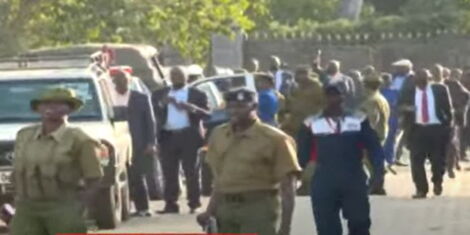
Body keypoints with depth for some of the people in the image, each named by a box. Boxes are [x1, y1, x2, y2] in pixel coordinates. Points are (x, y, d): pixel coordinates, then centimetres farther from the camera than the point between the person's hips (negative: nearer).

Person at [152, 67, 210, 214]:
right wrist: (162, 103, -11)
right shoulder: (159, 94, 16)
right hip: (167, 137, 2)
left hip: (188, 136, -2)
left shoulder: (197, 95, 10)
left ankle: (194, 203, 1)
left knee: (191, 172, -2)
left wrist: (192, 108, -16)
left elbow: (207, 114, -1)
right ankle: (170, 204, 3)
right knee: (169, 173, 0)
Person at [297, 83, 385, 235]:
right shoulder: (312, 124, 5)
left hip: (354, 181, 0)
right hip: (324, 182, 0)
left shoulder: (359, 120, 5)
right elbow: (302, 153, 7)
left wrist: (378, 170, -11)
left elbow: (373, 147, 3)